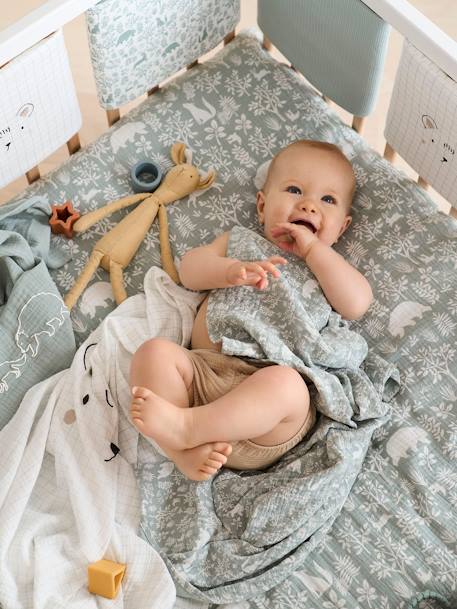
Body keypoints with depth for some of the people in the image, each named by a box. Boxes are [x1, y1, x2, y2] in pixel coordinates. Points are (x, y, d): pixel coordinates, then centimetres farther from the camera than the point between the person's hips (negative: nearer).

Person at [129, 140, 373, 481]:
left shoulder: (327, 267, 21)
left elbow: (357, 304, -1)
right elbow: (189, 270, 10)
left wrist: (312, 248, 0)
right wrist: (232, 270, -12)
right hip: (203, 366, 3)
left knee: (287, 384, -36)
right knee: (154, 351, -24)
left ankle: (185, 425, -39)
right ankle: (186, 451, -32)